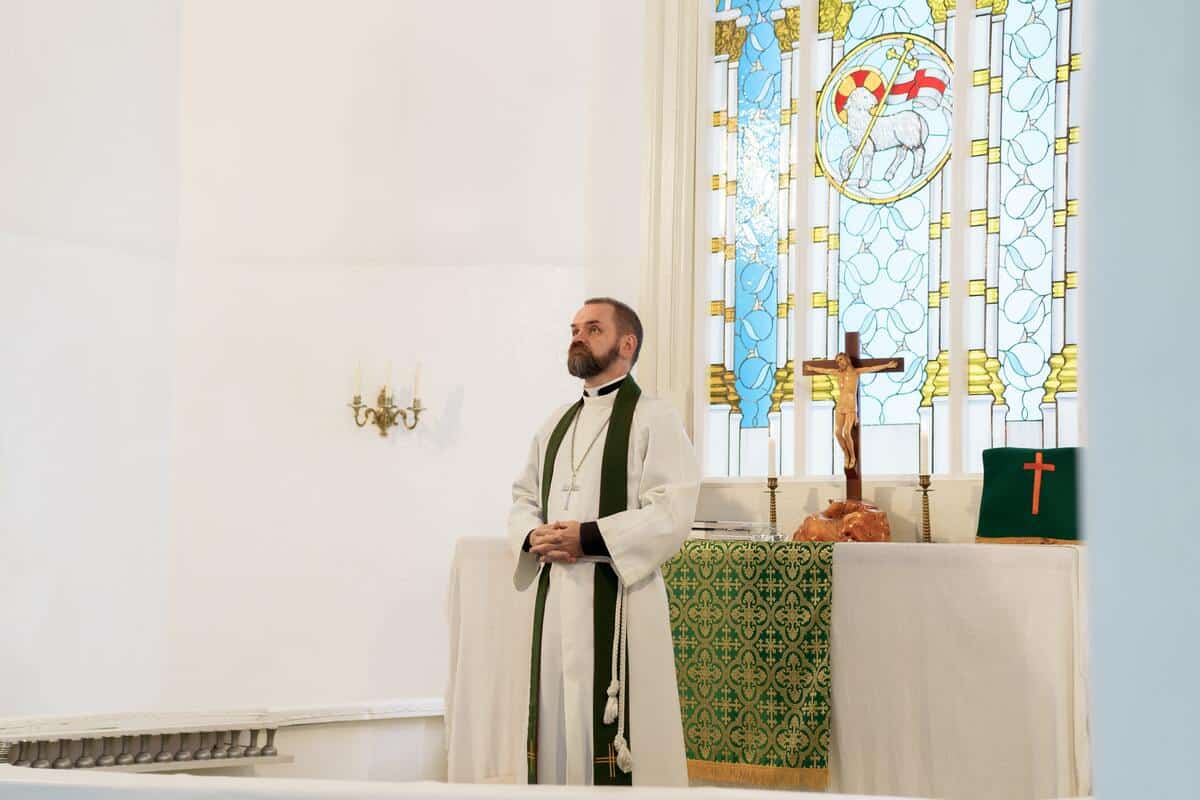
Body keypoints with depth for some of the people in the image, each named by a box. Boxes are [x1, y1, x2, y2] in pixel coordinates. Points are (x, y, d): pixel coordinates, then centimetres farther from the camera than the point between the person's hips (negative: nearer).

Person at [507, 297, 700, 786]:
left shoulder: (653, 419, -3)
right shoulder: (557, 424, 17)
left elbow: (672, 514, -13)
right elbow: (523, 499, 20)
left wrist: (589, 538, -18)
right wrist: (533, 537, -3)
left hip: (620, 596, -6)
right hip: (556, 595, 6)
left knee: (611, 725, -7)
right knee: (557, 721, 7)